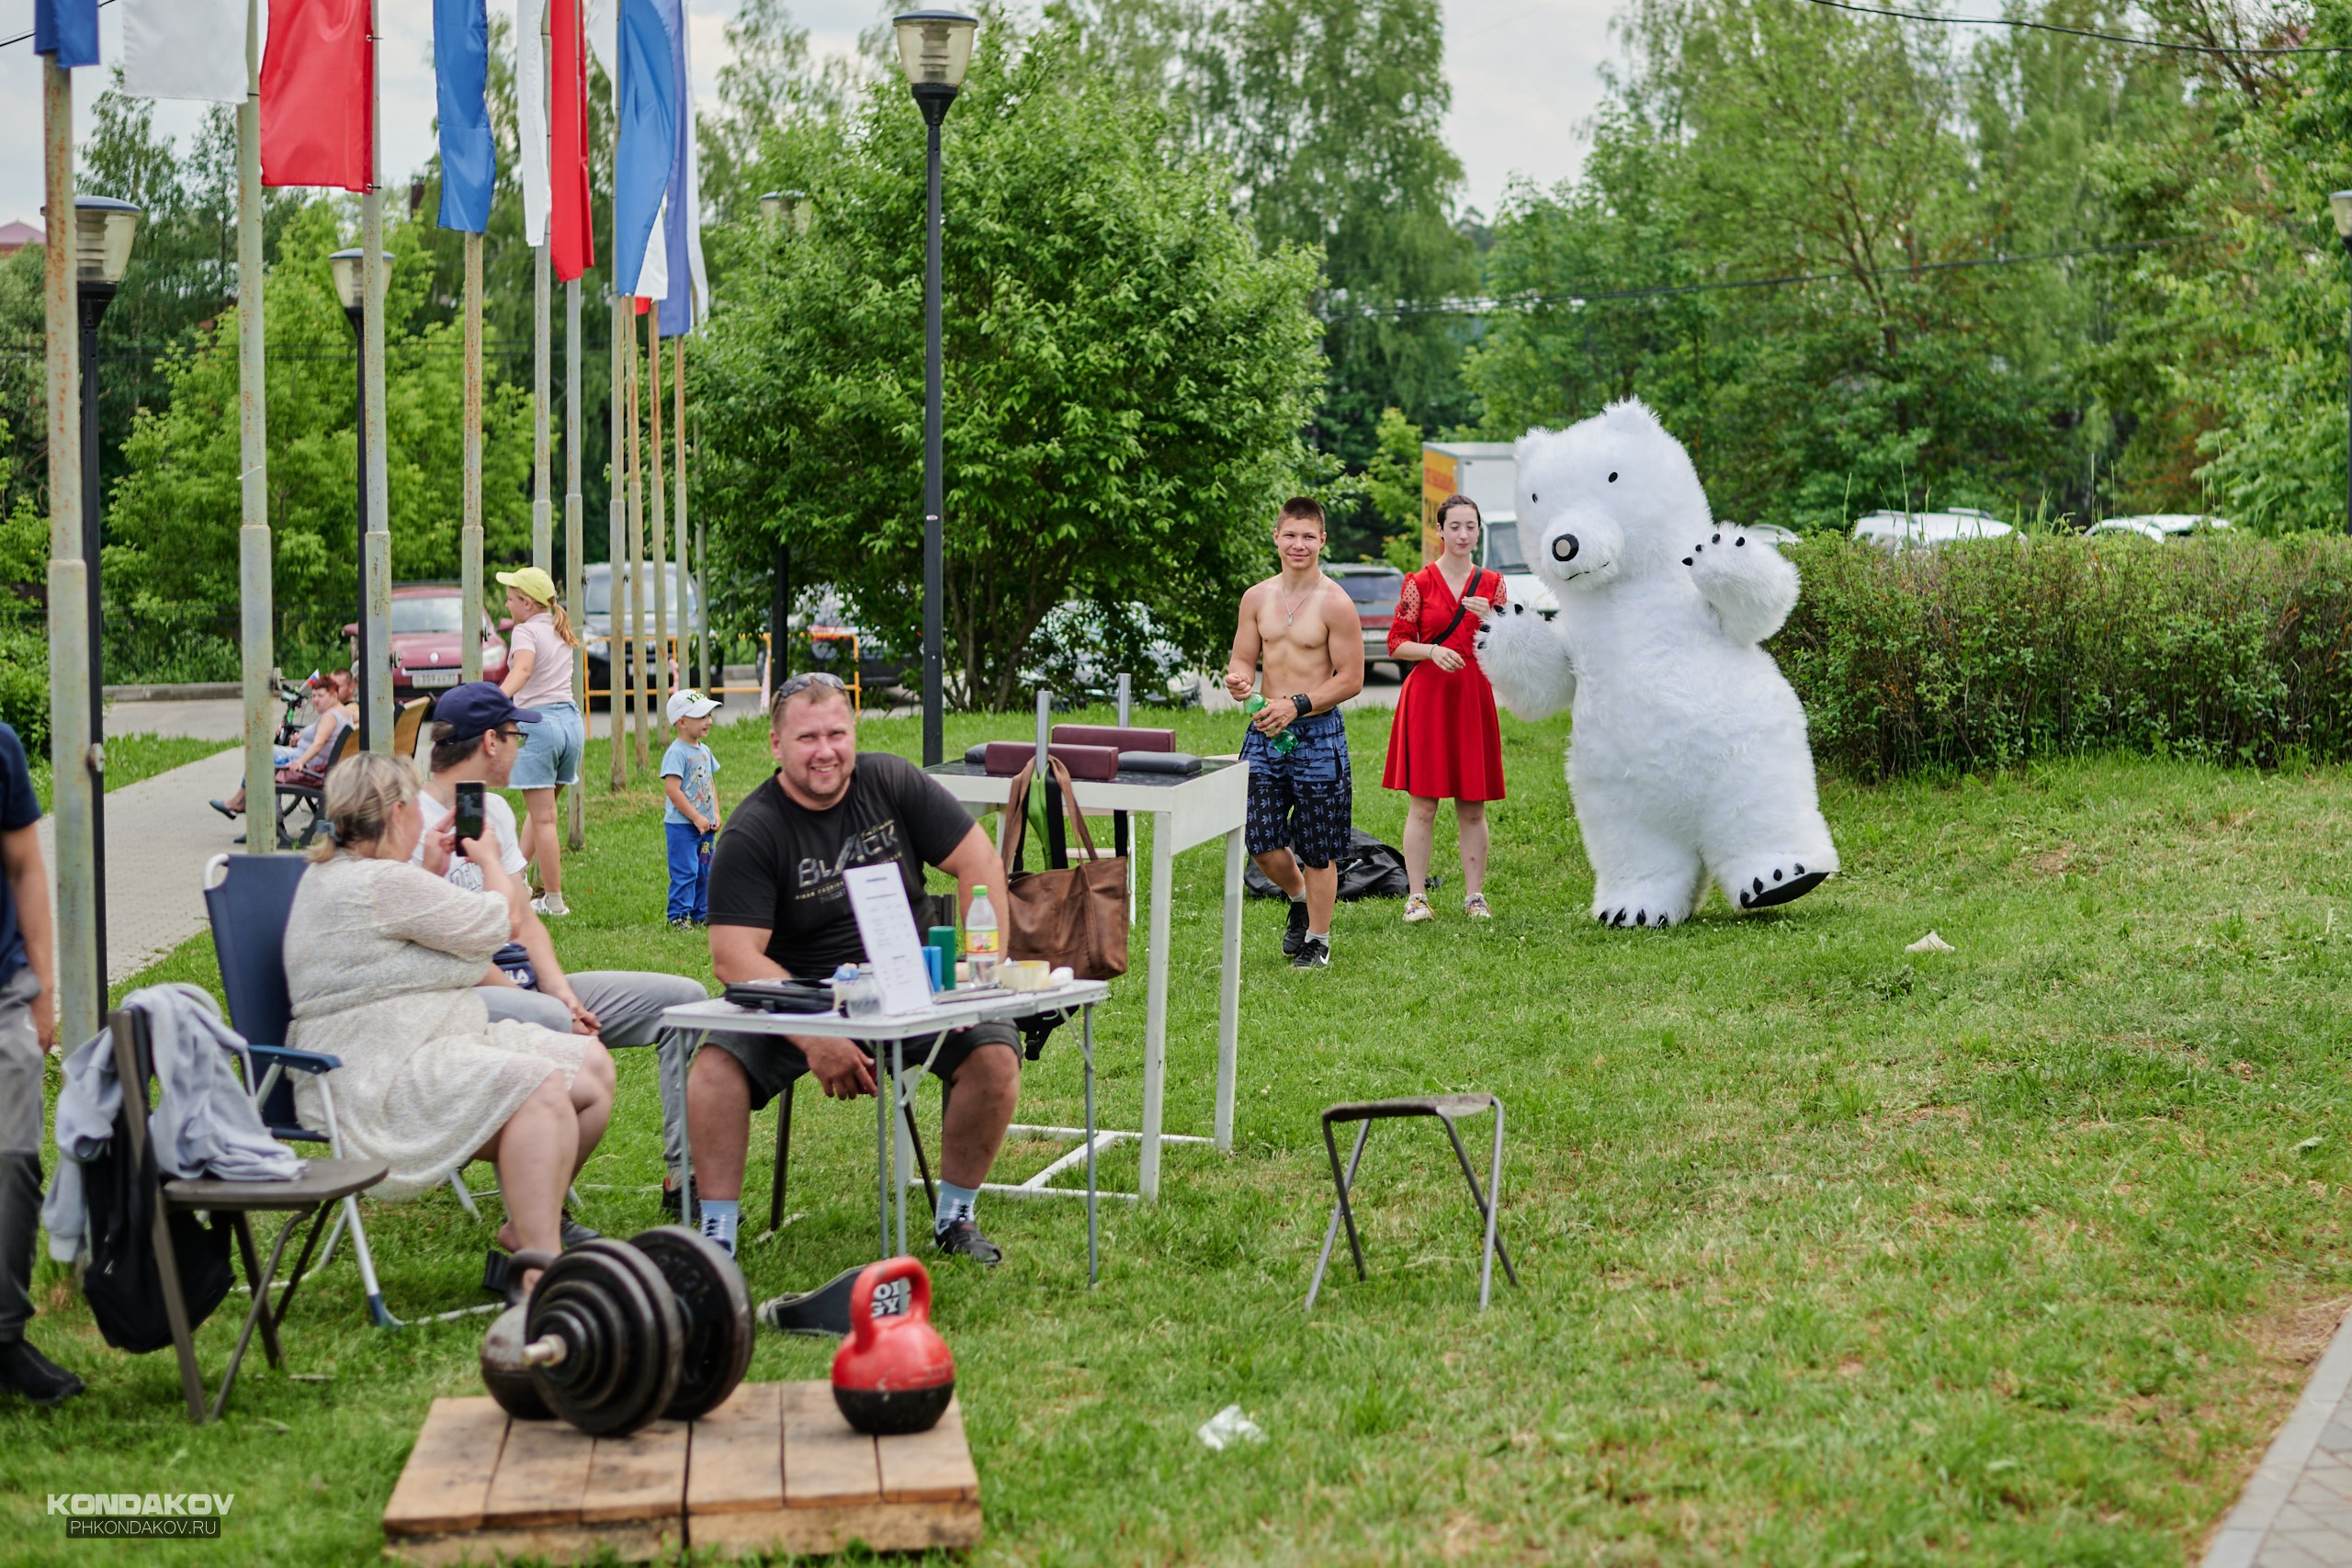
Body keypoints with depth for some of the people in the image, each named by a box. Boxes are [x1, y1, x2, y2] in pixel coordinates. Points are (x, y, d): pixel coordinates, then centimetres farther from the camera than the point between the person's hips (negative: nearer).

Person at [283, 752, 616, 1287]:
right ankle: (542, 1275, -35)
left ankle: (528, 1227, 13)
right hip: (373, 1084, -11)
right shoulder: (382, 883, -17)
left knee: (592, 1065, 5)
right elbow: (506, 920, -8)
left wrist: (432, 874, 25)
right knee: (541, 1088, -31)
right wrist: (489, 859, 10)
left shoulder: (330, 873, 18)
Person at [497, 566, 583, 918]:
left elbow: (523, 668, -30)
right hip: (572, 720, 8)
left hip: (539, 722, -8)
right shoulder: (561, 631, 15)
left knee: (543, 819, -2)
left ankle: (554, 900, 0)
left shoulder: (526, 631, -9)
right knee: (539, 809, 21)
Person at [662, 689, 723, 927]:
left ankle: (701, 914, 23)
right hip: (681, 825, -8)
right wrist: (696, 818, -18)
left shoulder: (704, 751, 12)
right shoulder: (676, 753, -15)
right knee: (685, 872, -8)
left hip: (705, 826, 8)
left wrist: (715, 815, 7)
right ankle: (678, 915, -1)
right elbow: (672, 789, -21)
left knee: (705, 871, 13)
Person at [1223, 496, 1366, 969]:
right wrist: (1239, 681, -12)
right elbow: (1243, 660, 13)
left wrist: (1296, 705, -18)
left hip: (1317, 734, -4)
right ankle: (1299, 896, 35)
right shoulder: (1257, 598, 7)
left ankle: (1317, 939, 19)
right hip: (1265, 732, 4)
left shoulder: (1335, 604, -8)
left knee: (1318, 849, 4)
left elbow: (1351, 678, -8)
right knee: (1262, 842, 4)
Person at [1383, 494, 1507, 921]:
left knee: (1473, 806, 5)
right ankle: (1416, 896, 2)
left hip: (1474, 698, 2)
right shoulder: (1420, 584, 2)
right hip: (1427, 697, -2)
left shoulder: (1492, 583, 9)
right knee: (1422, 803, -3)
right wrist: (1432, 650, -15)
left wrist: (1487, 618, -11)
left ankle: (1475, 895, 12)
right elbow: (1396, 644, 2)